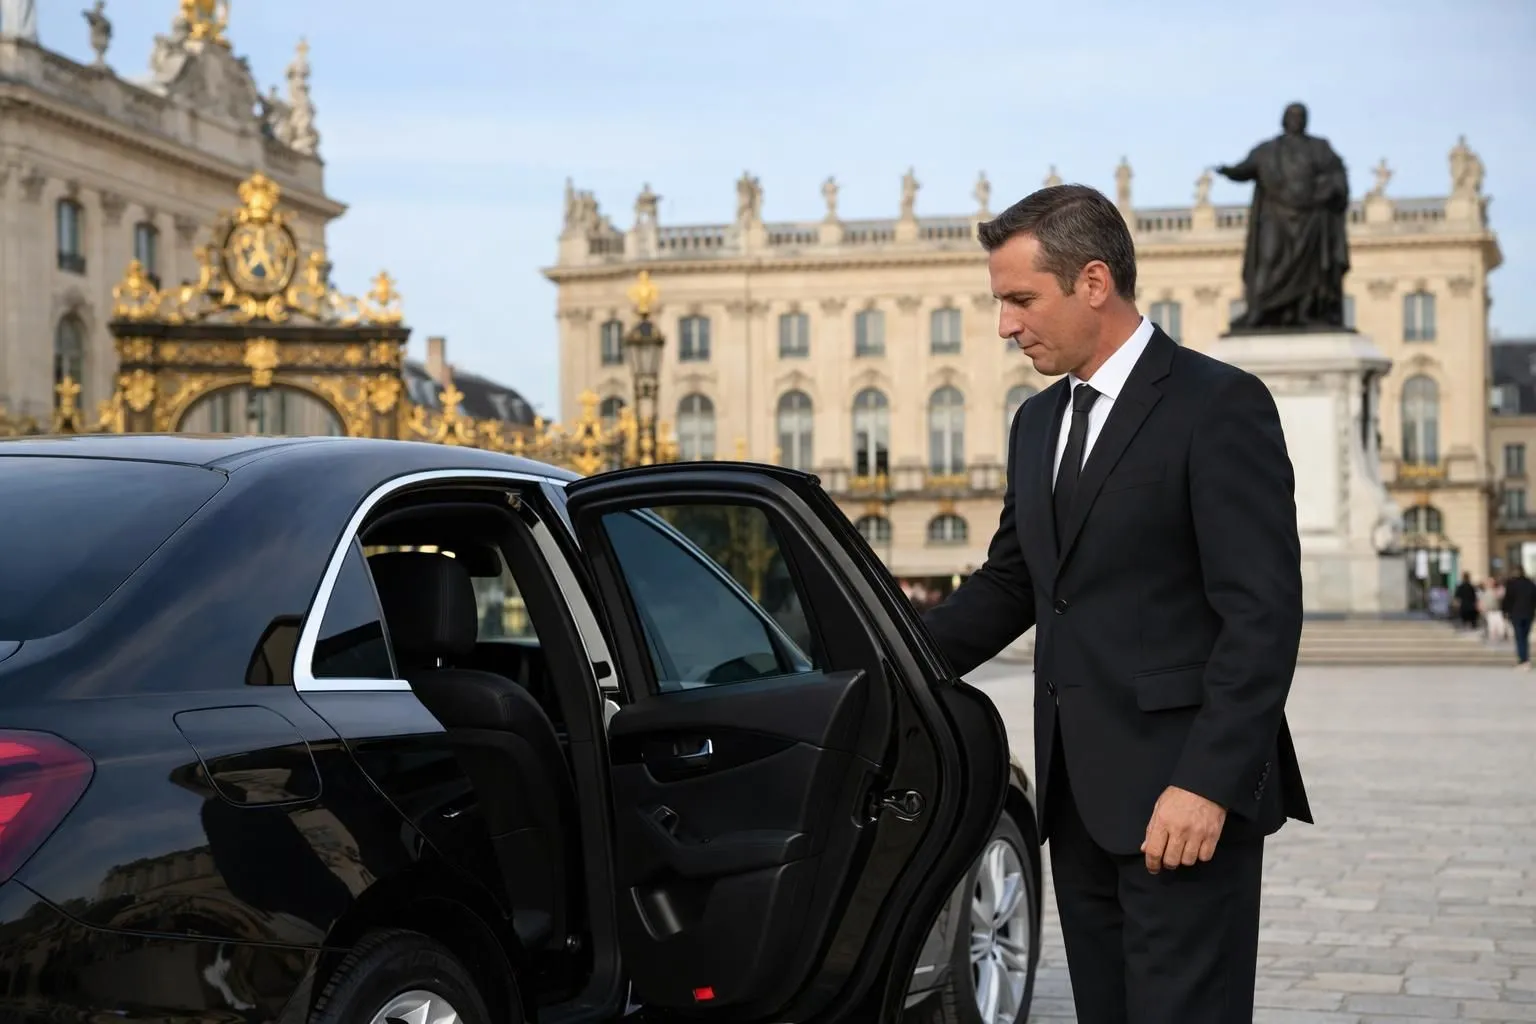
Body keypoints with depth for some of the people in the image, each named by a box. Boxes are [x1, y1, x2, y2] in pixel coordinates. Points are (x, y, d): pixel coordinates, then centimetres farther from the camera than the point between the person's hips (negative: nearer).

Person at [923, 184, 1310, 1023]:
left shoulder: (1219, 407, -9)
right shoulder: (1037, 424, 16)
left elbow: (1263, 613, -14)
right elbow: (1008, 584, 21)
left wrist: (1208, 782, -21)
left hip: (1183, 794, -7)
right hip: (1079, 796, 8)